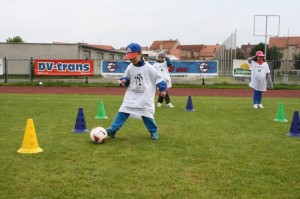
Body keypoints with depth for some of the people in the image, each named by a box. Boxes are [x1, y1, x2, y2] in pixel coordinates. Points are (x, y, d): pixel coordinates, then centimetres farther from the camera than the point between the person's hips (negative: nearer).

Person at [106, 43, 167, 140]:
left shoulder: (148, 67, -9)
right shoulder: (130, 68, 2)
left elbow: (157, 78, -3)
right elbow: (127, 78, 13)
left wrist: (162, 89, -9)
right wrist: (124, 81, -9)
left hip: (145, 97, -3)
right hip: (131, 96, 3)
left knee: (147, 115, 0)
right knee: (123, 111, -5)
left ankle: (154, 131, 21)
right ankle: (113, 129, -4)